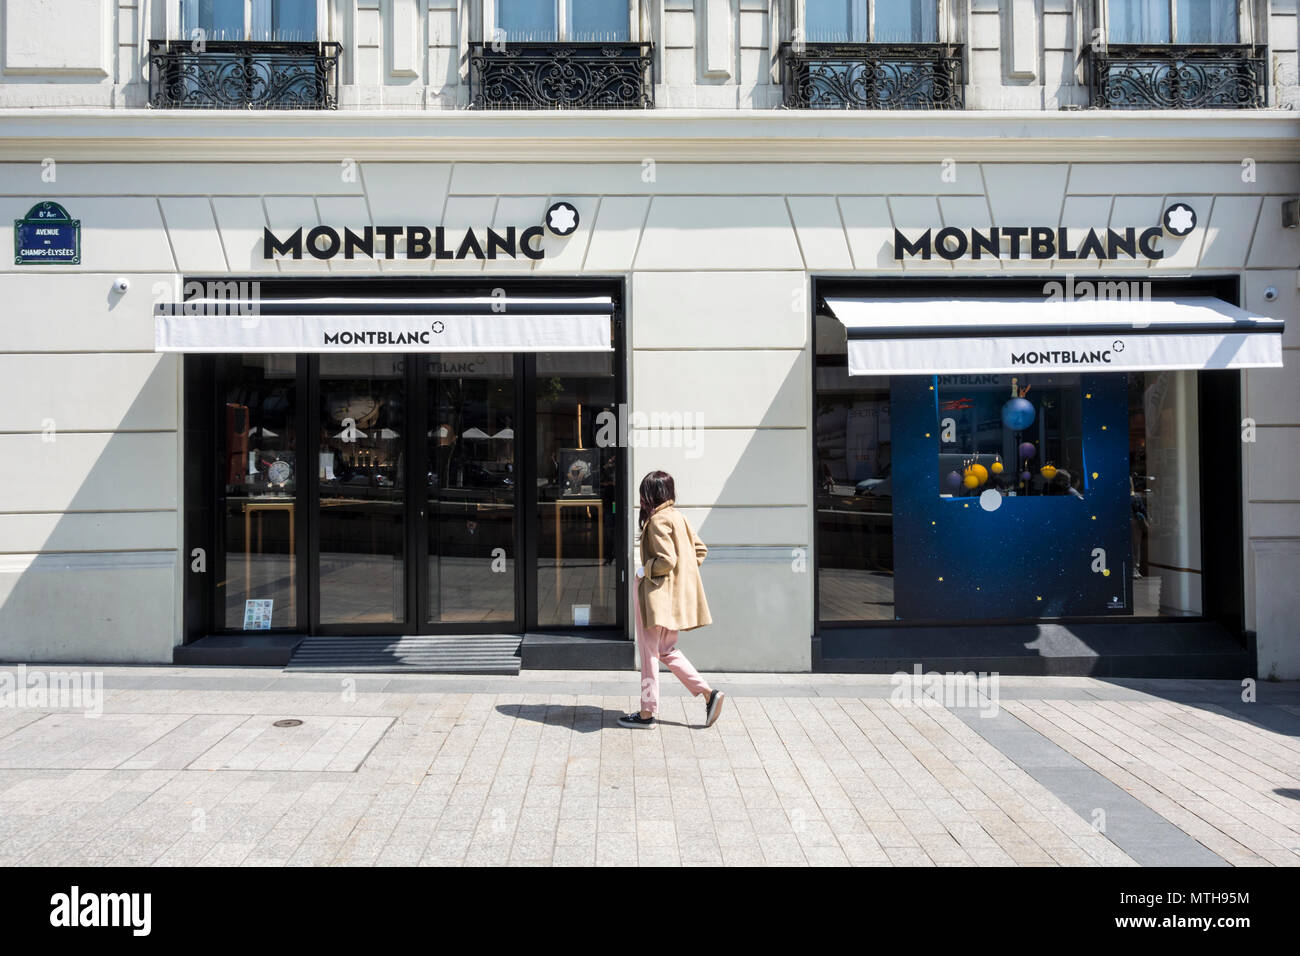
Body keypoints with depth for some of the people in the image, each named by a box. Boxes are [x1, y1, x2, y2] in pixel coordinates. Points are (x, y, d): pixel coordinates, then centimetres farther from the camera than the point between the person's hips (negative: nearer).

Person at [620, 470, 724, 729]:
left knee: (649, 652, 2)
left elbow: (666, 560, -25)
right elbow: (700, 550, 16)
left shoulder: (658, 520, -16)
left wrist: (644, 570, -9)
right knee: (666, 650, 18)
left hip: (658, 596, -10)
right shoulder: (677, 517, 12)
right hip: (676, 595, 10)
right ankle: (709, 693, 10)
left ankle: (647, 713, 12)